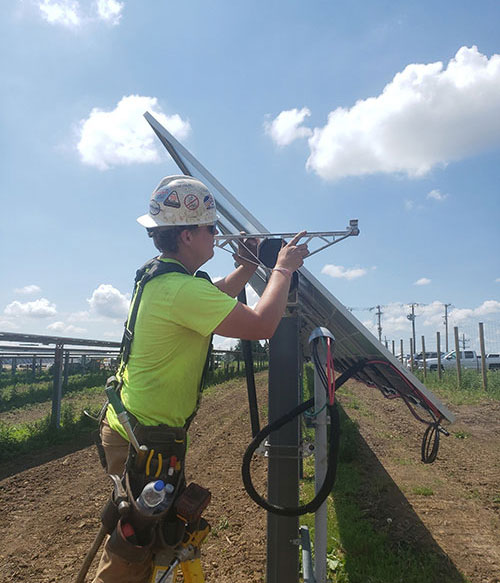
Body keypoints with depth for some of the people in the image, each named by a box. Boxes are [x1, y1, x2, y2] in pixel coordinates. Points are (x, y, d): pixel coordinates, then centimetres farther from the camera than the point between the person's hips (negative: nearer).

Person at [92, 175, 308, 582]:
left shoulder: (160, 278, 5)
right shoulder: (180, 289, -28)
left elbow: (213, 298, 20)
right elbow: (261, 325, -30)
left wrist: (247, 268, 9)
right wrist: (283, 269, -16)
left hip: (132, 425, 10)